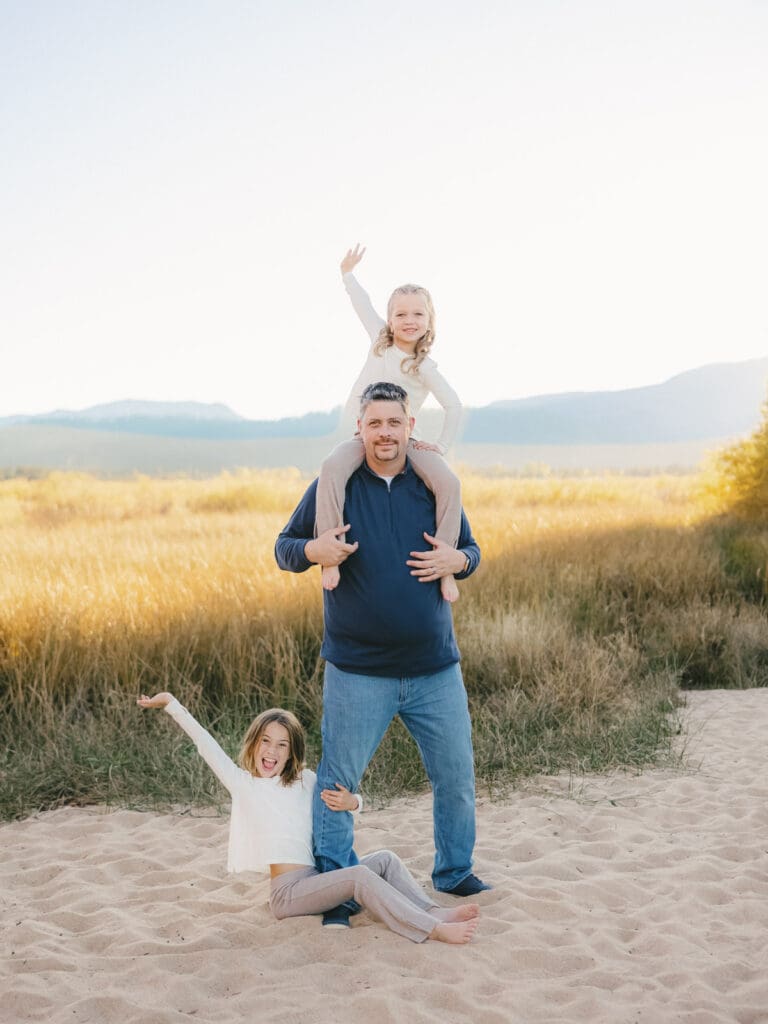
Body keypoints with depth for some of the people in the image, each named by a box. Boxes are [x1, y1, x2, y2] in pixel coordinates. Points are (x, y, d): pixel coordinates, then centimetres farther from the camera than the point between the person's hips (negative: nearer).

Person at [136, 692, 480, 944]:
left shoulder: (305, 781, 17)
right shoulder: (242, 783, 5)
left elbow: (354, 800, 19)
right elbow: (206, 744, -2)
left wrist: (350, 802, -6)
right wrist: (170, 703, -6)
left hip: (317, 881, 6)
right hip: (287, 892, -6)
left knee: (384, 859, -11)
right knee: (360, 875, -27)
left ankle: (434, 912, -21)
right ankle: (432, 930, -35)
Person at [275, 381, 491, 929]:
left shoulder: (434, 487, 5)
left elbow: (472, 549, 15)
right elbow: (284, 549, 4)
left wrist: (456, 560, -9)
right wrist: (314, 550, -19)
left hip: (436, 668, 3)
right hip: (358, 672, -2)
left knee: (457, 777, 12)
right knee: (338, 779, 4)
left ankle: (455, 872, 33)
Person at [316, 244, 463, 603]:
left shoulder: (424, 367, 0)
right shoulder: (380, 338, 10)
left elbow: (454, 406, 4)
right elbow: (363, 304, 27)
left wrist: (442, 446, -5)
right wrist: (348, 274, 38)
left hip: (403, 440, -2)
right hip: (362, 436, 2)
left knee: (448, 482, -28)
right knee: (331, 469, -33)